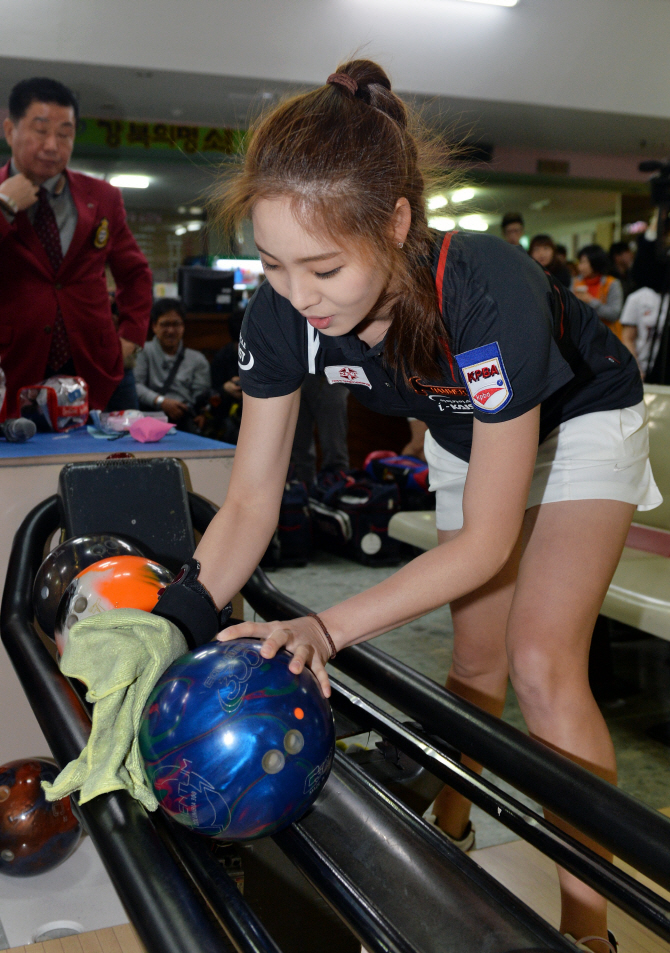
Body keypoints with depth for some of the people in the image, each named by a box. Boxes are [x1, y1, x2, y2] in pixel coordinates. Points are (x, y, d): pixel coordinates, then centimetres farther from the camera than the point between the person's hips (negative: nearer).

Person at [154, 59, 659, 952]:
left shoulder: (487, 294, -43)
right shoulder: (282, 311, -28)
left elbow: (485, 539, -35)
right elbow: (251, 503, -22)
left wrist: (326, 629, -43)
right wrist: (177, 621, -38)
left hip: (578, 420, -4)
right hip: (463, 433, 5)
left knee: (541, 661, -17)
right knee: (477, 656, 10)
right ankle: (449, 833, 36)